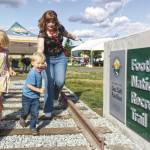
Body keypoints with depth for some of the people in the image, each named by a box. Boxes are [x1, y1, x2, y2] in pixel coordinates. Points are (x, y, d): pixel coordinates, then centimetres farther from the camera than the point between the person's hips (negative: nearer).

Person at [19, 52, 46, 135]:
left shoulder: (39, 71, -1)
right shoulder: (32, 73, -26)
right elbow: (29, 85, -29)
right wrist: (39, 90, -29)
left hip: (35, 97, 6)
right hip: (27, 96, -6)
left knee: (35, 113, 4)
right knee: (26, 111, 14)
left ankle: (33, 127, 19)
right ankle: (22, 118, 46)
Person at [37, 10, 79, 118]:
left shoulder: (60, 28, -6)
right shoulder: (42, 33, -16)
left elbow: (67, 34, 17)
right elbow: (40, 47, -33)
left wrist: (75, 38, 36)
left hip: (60, 58, 2)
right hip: (48, 59, -2)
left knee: (60, 81, -14)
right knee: (49, 84, -5)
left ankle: (55, 94, 23)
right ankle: (48, 110, 7)